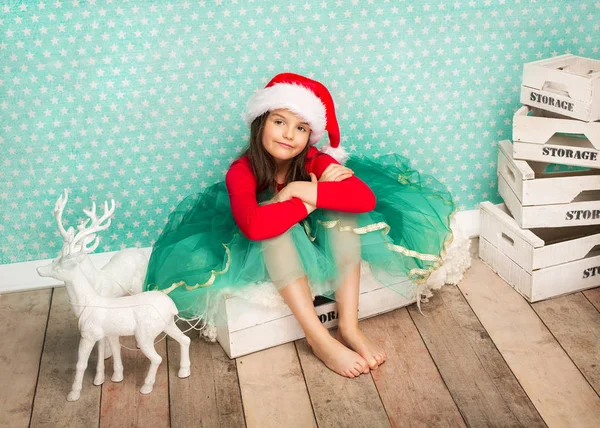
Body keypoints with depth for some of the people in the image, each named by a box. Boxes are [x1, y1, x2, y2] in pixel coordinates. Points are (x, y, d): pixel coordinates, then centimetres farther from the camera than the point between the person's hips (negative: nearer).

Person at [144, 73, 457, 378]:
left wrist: (298, 189, -37)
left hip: (316, 239, 2)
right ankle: (319, 338, -34)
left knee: (343, 206, -26)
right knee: (276, 228, -35)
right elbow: (254, 225, -45)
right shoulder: (241, 172, -26)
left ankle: (348, 326, -27)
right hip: (270, 253, -2)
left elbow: (366, 198, -34)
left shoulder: (315, 160, -20)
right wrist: (312, 200, -36)